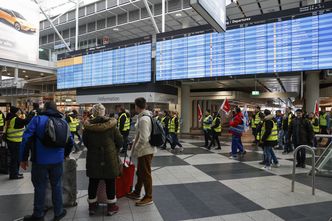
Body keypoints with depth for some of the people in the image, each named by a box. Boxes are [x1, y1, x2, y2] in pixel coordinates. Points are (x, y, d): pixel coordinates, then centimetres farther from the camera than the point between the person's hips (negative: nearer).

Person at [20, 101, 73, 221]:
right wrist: (65, 154, 26)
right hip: (57, 160, 3)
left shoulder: (37, 119, -6)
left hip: (40, 160, -3)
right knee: (56, 185, 14)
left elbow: (26, 139, -12)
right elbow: (70, 141, 9)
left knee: (40, 187, 9)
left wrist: (23, 158, -3)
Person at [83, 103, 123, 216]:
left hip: (93, 159, 2)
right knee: (110, 183, 11)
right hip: (110, 158, -2)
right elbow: (120, 141, -7)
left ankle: (92, 206, 30)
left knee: (93, 183, 16)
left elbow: (85, 142, 6)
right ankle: (111, 207, 22)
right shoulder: (111, 124, -12)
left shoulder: (88, 126, -7)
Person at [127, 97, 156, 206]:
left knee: (145, 174, 4)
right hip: (144, 150, 10)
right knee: (140, 172, 21)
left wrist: (135, 150, -14)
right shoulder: (145, 117, 7)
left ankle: (148, 197, 19)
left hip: (145, 151, -10)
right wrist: (135, 141, 18)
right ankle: (137, 192, 38)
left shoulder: (143, 119, -23)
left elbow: (143, 139, -26)